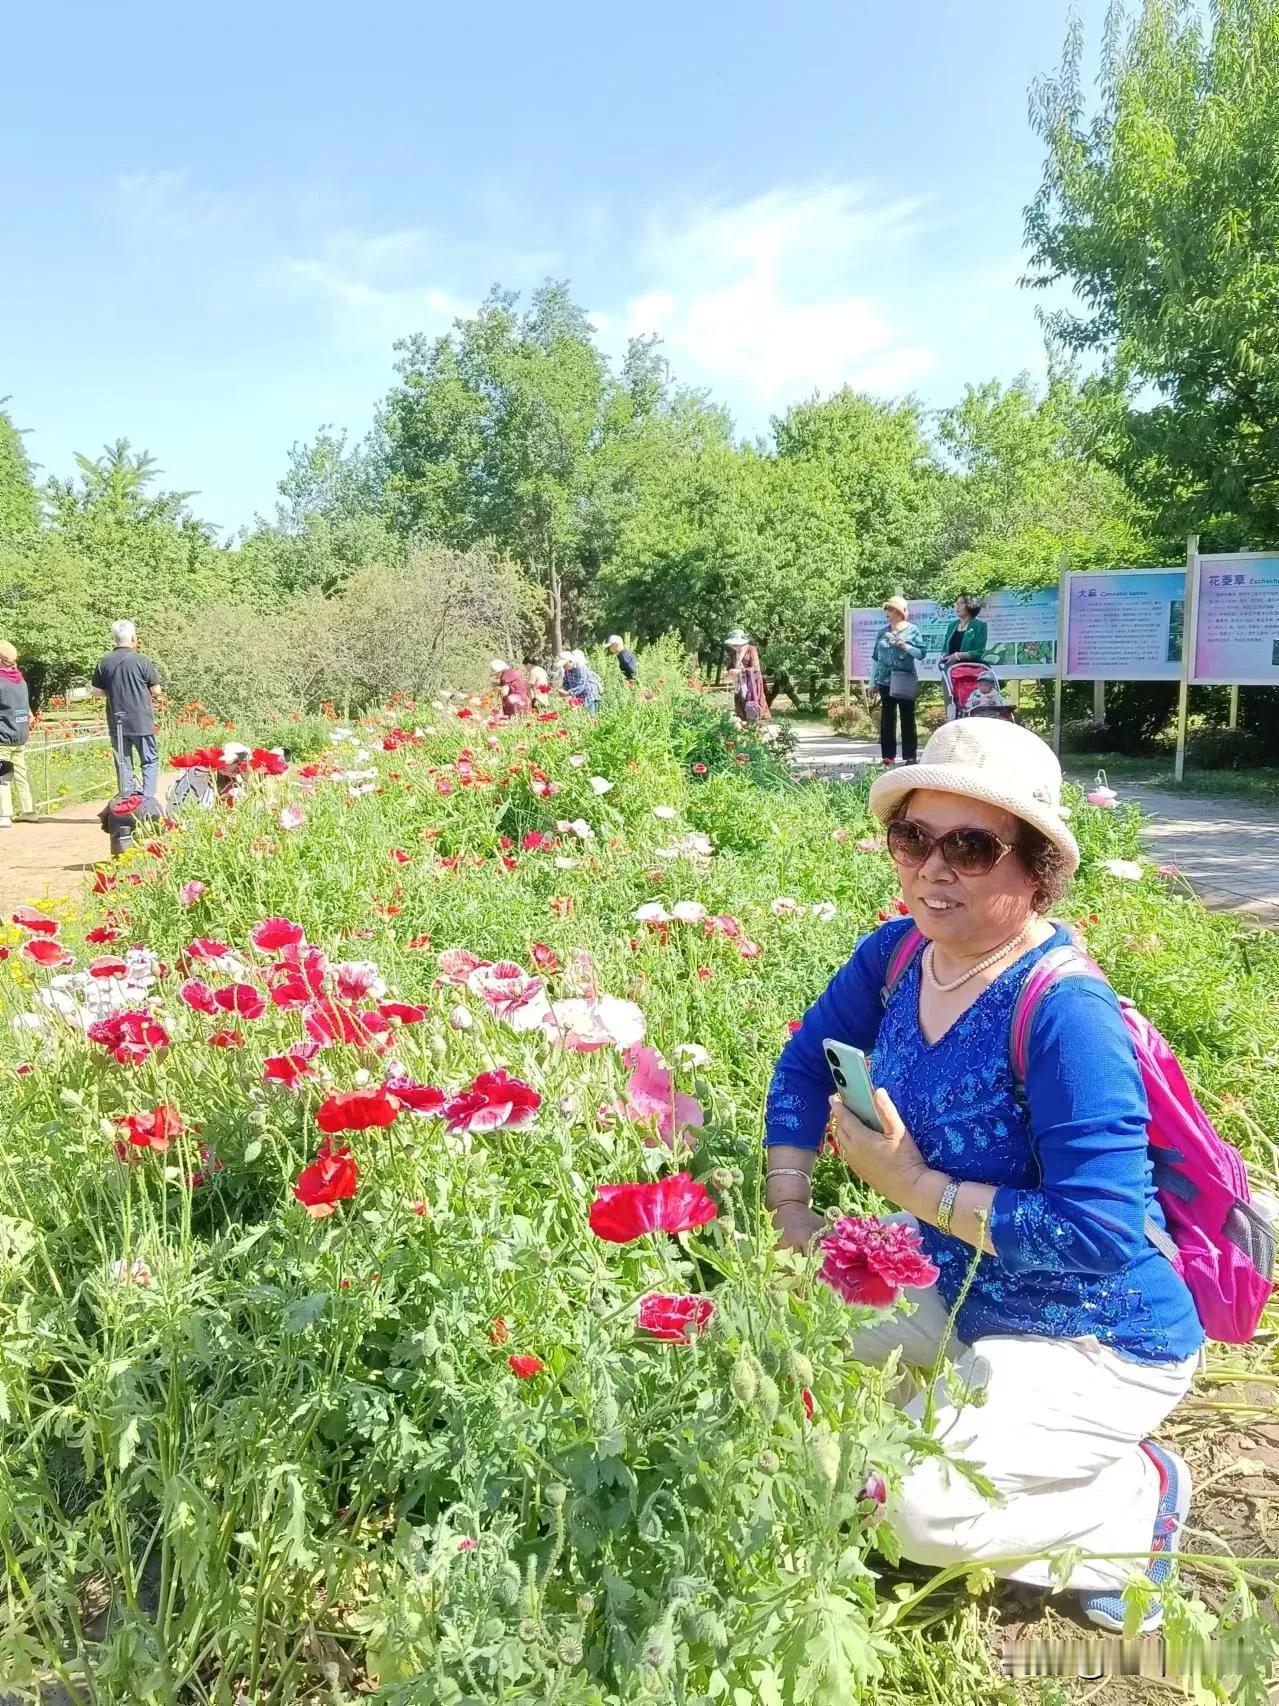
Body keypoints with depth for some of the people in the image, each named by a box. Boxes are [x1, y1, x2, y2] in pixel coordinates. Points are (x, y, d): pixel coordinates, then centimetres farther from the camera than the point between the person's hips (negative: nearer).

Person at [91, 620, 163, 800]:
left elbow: (96, 690, 6)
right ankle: (147, 799, -1)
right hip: (141, 722, -4)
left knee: (123, 764, 11)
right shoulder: (141, 661, -11)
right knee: (150, 760, 7)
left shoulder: (105, 662, -1)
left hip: (116, 723, 4)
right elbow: (157, 691, -6)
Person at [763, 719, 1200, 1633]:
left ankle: (1142, 1495, 7)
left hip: (1094, 1341, -7)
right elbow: (806, 1065, 6)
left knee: (926, 1509, -20)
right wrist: (791, 1209, -4)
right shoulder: (895, 955, -9)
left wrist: (917, 1188, -27)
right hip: (957, 1285, 8)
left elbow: (1101, 1234, -33)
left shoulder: (1065, 1012, -31)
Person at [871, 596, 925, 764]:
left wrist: (904, 646, -18)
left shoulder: (912, 630, -1)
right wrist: (873, 680, 12)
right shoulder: (883, 631, 10)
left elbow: (921, 652, -5)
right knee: (887, 718, 5)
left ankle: (910, 755, 5)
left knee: (907, 718, 2)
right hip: (885, 680, 4)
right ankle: (888, 755, 9)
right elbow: (876, 657, 13)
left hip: (905, 680, -4)